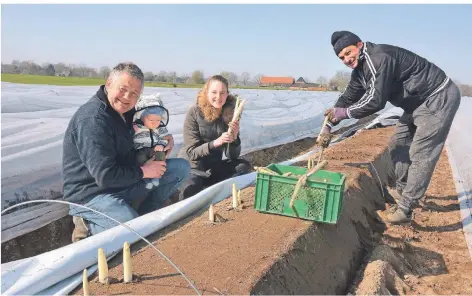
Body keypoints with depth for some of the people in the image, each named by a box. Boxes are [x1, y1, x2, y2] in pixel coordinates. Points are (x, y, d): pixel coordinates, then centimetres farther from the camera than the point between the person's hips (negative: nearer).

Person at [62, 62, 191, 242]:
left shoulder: (125, 110, 4)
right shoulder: (92, 119, -24)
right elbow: (106, 176, -28)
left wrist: (163, 139, 2)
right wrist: (143, 171, -15)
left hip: (124, 181, 9)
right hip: (92, 194, -9)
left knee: (181, 168, 1)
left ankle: (143, 215, 6)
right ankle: (88, 225, -2)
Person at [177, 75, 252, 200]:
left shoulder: (230, 114, -5)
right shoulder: (194, 113, -14)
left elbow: (232, 156, -5)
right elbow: (191, 152, -17)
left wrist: (235, 137, -25)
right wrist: (216, 142, -32)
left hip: (213, 167, 4)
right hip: (192, 168, -4)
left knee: (244, 166, -16)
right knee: (190, 193, -32)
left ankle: (203, 187, -15)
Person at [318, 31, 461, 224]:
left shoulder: (379, 58, -26)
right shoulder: (360, 69, 6)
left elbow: (376, 100, -30)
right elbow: (348, 98, 11)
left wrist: (344, 112, -19)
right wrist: (328, 126, 5)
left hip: (440, 98, -10)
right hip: (417, 103, 10)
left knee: (420, 154, -12)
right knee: (398, 145, 16)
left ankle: (405, 209, -9)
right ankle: (403, 190, 31)